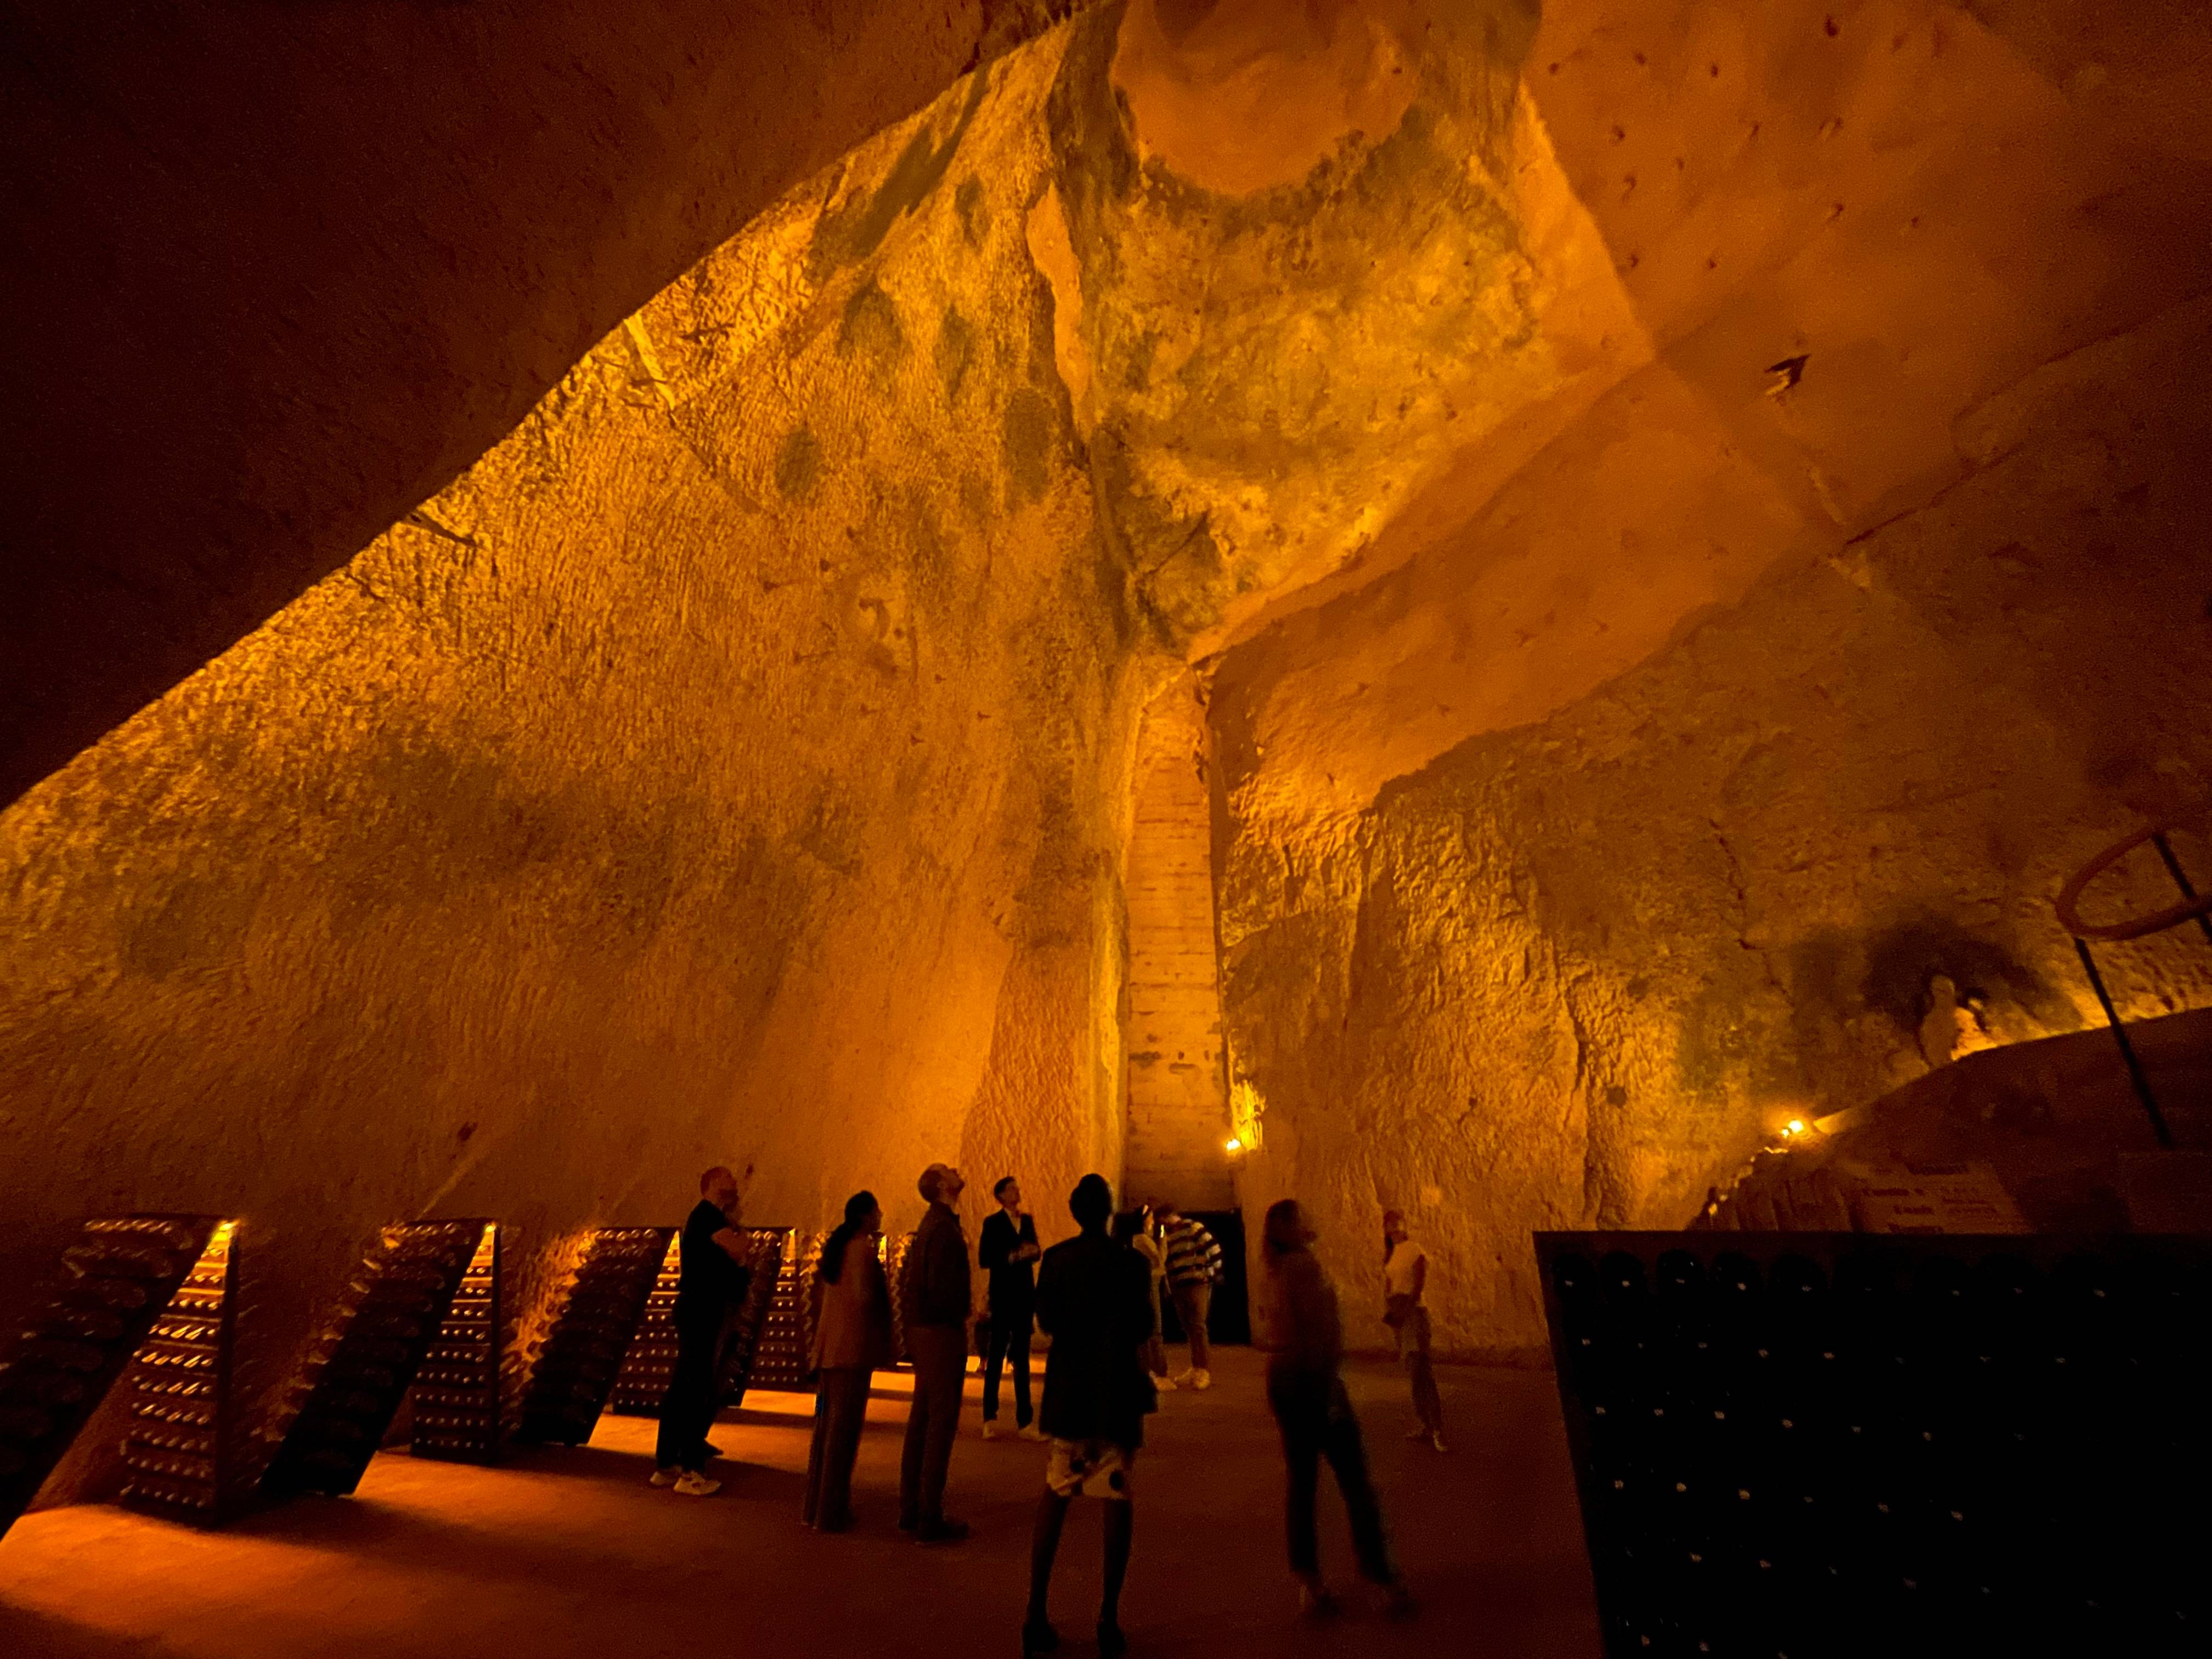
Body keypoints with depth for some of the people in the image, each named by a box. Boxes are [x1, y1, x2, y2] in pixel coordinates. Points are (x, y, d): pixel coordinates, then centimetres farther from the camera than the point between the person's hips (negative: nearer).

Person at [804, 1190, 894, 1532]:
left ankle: (815, 1506, 27)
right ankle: (830, 1513, 8)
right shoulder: (863, 1250, -15)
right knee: (844, 1428, 0)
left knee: (826, 1425, 17)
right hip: (854, 1346, -9)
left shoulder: (836, 1246, 13)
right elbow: (864, 1296, -23)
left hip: (830, 1346, 9)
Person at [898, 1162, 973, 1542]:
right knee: (942, 1422, 0)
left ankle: (910, 1509, 27)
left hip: (923, 1329, 10)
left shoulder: (931, 1224, 10)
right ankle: (930, 1519, 9)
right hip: (941, 1331, -10)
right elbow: (944, 1292, -25)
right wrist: (968, 1303, -8)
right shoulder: (945, 1229, -20)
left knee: (922, 1418, 17)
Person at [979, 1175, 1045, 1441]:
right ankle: (990, 1419, 18)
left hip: (1025, 1296, 5)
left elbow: (1035, 1251, 10)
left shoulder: (1028, 1220, 9)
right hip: (1003, 1296, -5)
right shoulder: (993, 1223, -6)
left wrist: (1032, 1252, -12)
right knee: (996, 1355, 5)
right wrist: (1012, 1256, -22)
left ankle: (1024, 1421, 15)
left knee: (1022, 1357, 9)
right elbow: (985, 1259, -12)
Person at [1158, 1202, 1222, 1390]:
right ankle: (1196, 1367, 22)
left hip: (1198, 1283, -8)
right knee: (1189, 1328, 12)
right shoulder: (1167, 1236, 16)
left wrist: (1212, 1272, -11)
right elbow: (1163, 1261, 17)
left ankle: (1205, 1371, -8)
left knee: (1198, 1326, -11)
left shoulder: (1192, 1228, -7)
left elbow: (1213, 1248, -13)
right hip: (1179, 1287, 8)